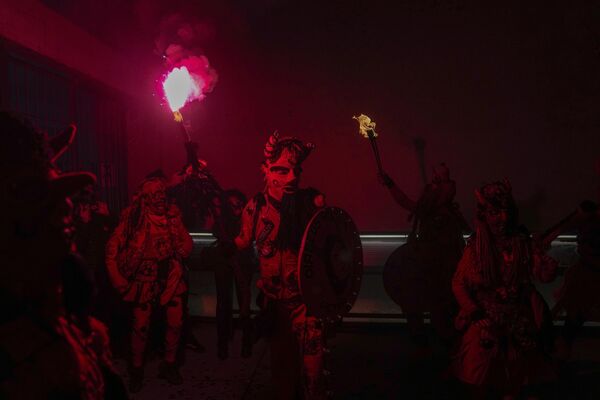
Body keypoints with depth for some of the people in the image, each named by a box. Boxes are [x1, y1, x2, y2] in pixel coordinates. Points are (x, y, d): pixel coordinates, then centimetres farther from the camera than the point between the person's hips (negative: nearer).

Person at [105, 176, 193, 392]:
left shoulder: (173, 215, 4)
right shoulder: (133, 217, -6)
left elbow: (187, 240, 12)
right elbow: (113, 245, -5)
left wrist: (180, 251, -8)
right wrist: (115, 275, -10)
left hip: (171, 276, 3)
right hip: (145, 277, -3)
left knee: (175, 322, 5)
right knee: (140, 325, 2)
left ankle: (169, 365, 27)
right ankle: (137, 369, 25)